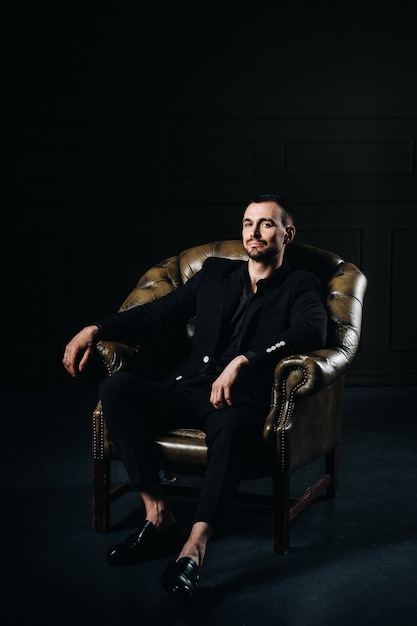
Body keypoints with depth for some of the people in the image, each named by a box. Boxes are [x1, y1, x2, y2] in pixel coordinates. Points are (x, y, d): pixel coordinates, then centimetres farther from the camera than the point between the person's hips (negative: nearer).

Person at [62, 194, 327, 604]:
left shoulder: (300, 287, 8)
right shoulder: (214, 274, 22)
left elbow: (313, 330, -15)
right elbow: (155, 315, 19)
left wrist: (242, 360, -29)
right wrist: (95, 330, 1)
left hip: (241, 400, -4)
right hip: (187, 390, 5)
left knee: (229, 425, -40)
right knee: (116, 387, -23)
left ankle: (193, 549, -47)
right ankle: (158, 517, -24)